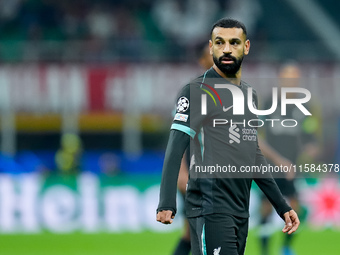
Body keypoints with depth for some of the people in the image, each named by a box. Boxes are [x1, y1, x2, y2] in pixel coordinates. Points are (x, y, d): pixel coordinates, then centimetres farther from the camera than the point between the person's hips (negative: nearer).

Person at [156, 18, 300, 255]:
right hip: (211, 208, -7)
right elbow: (175, 150, -11)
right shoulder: (196, 91, -4)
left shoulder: (250, 94, 18)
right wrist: (166, 205, -22)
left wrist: (282, 206, 23)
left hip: (241, 212, 7)